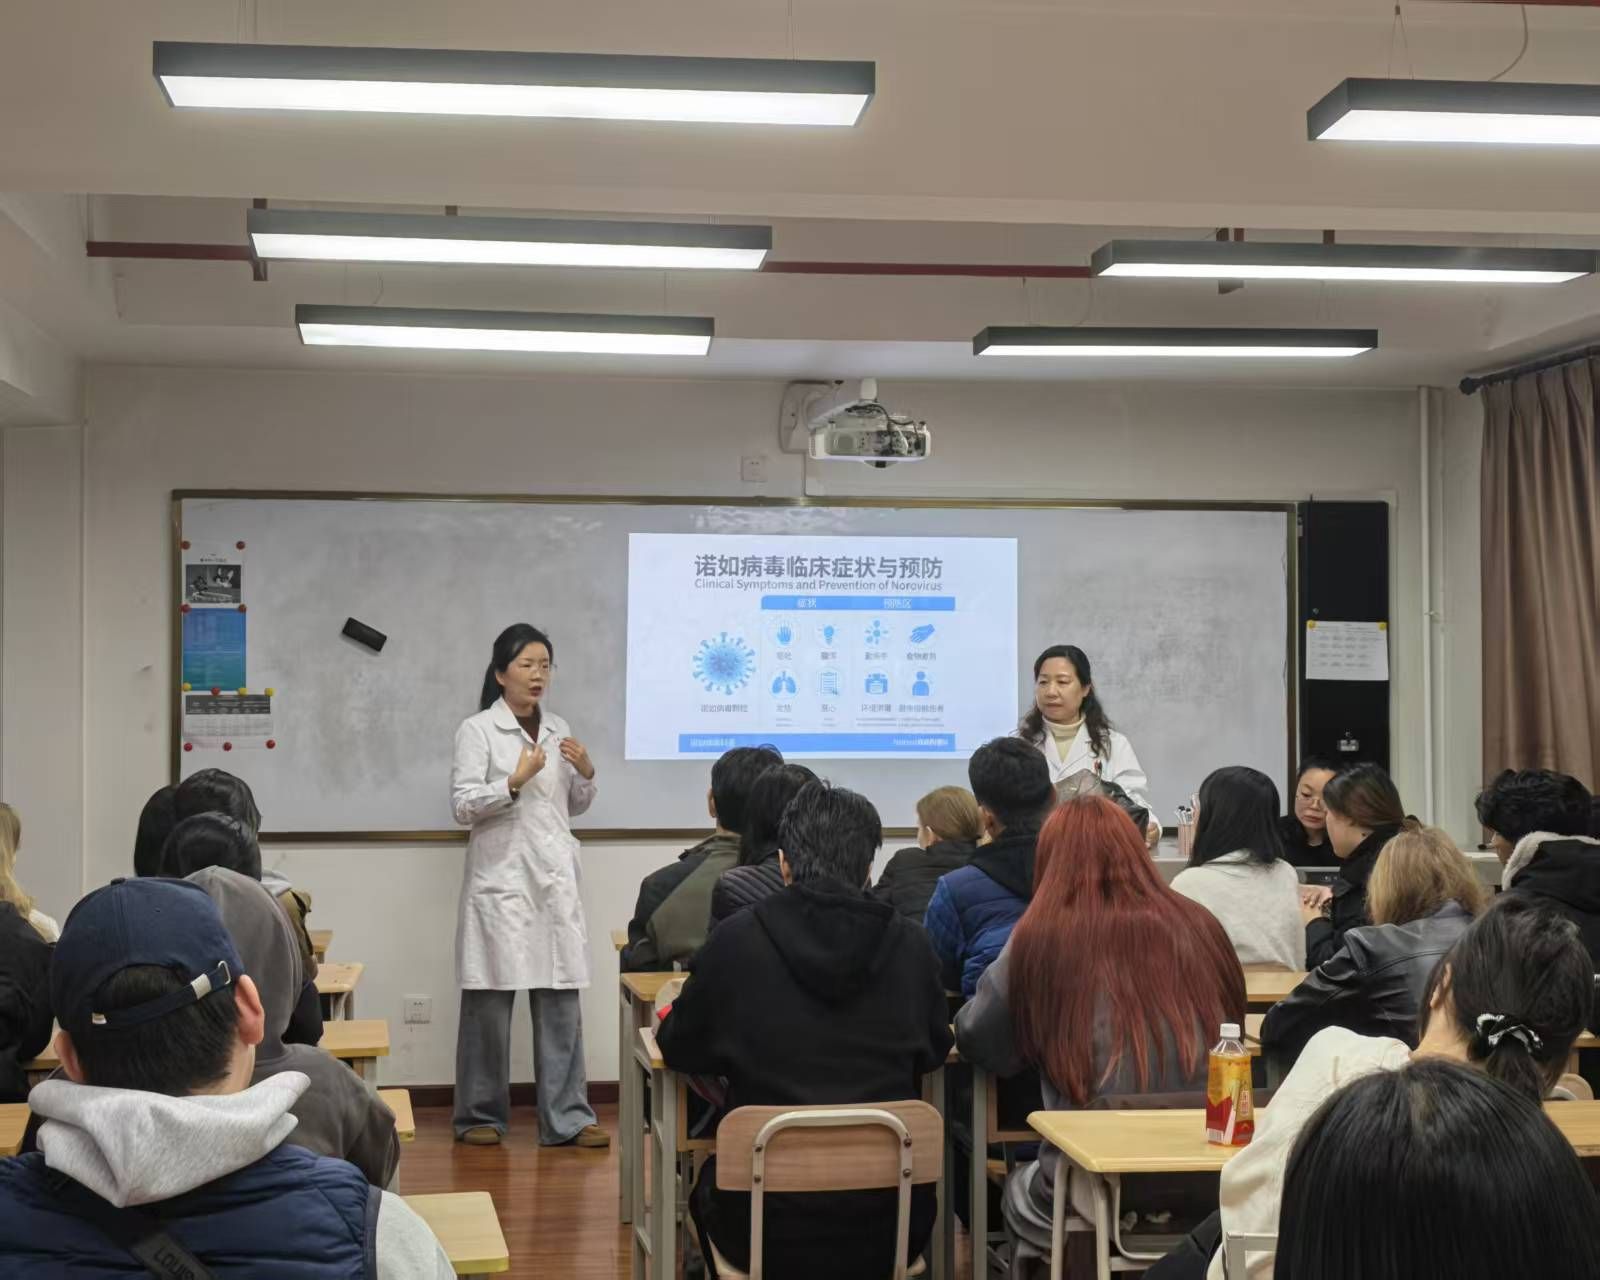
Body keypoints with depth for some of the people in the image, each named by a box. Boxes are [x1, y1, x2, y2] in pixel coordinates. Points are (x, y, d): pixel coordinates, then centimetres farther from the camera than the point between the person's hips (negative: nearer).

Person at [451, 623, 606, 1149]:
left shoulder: (558, 729, 13)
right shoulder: (477, 730, -2)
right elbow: (462, 805, -9)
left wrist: (586, 774, 0)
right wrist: (515, 781, -18)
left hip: (555, 878, 5)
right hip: (501, 879, -4)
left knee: (561, 999, 2)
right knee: (489, 1002, 1)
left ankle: (566, 1117, 6)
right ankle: (481, 1116, 13)